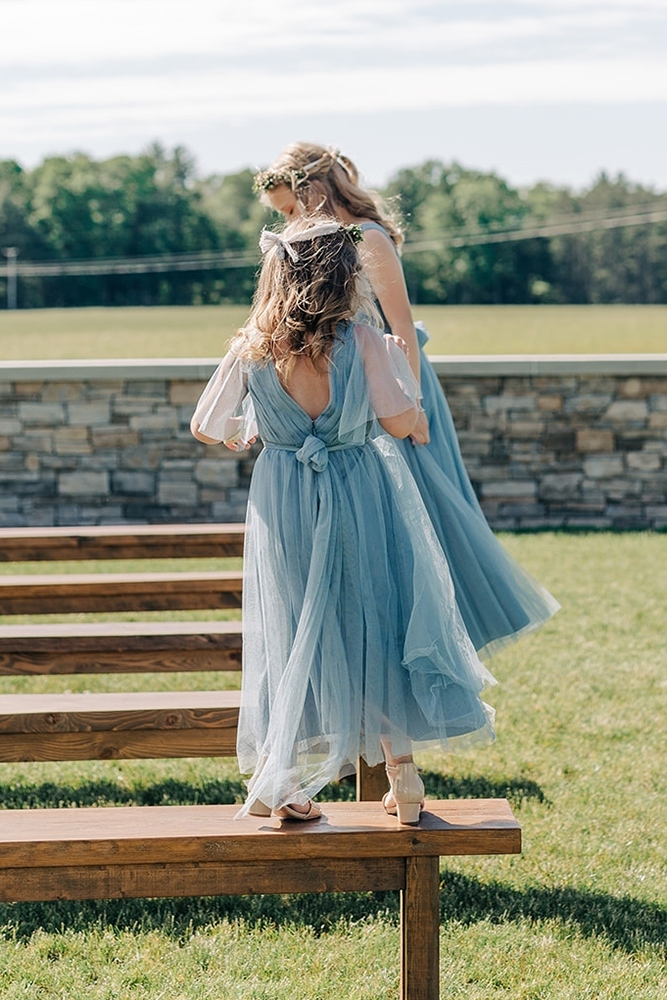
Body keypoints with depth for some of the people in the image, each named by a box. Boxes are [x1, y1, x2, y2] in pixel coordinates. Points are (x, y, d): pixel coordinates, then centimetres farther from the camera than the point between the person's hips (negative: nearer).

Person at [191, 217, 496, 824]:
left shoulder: (251, 350, -3)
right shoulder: (362, 343, -11)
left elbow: (205, 430, 2)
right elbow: (401, 423, -11)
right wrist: (399, 362, 5)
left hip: (283, 503, 2)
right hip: (359, 497, -2)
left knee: (294, 634, 13)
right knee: (377, 623, 11)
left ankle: (277, 783, 15)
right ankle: (401, 774, 13)